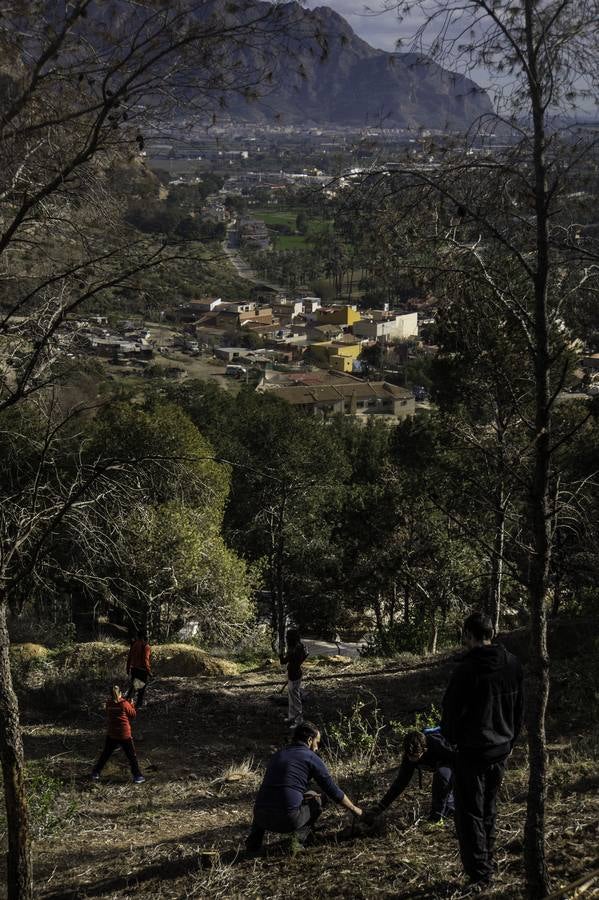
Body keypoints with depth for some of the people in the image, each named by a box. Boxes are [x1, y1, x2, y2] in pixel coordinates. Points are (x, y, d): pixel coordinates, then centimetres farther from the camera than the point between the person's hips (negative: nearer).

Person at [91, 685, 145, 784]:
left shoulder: (108, 703, -5)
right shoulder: (124, 704, -15)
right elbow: (133, 715, -5)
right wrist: (132, 705, 11)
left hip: (111, 735, 3)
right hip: (124, 735, -3)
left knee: (105, 755, 17)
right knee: (132, 756, 8)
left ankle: (95, 773, 21)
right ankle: (137, 776, 9)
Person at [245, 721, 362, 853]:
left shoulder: (276, 756, 22)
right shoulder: (311, 758, 6)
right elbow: (333, 791, 12)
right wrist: (354, 809, 27)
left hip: (261, 818, 5)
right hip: (288, 820, -5)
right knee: (314, 799, 24)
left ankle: (254, 840, 19)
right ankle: (299, 839, 6)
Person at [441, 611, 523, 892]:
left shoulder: (467, 669, -21)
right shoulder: (513, 664, 0)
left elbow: (452, 710, -13)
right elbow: (520, 708, 10)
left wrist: (451, 737, 6)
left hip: (472, 751, -6)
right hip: (501, 748, 6)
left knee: (470, 814, 1)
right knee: (489, 811, 20)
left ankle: (479, 876, -1)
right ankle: (487, 868, 29)